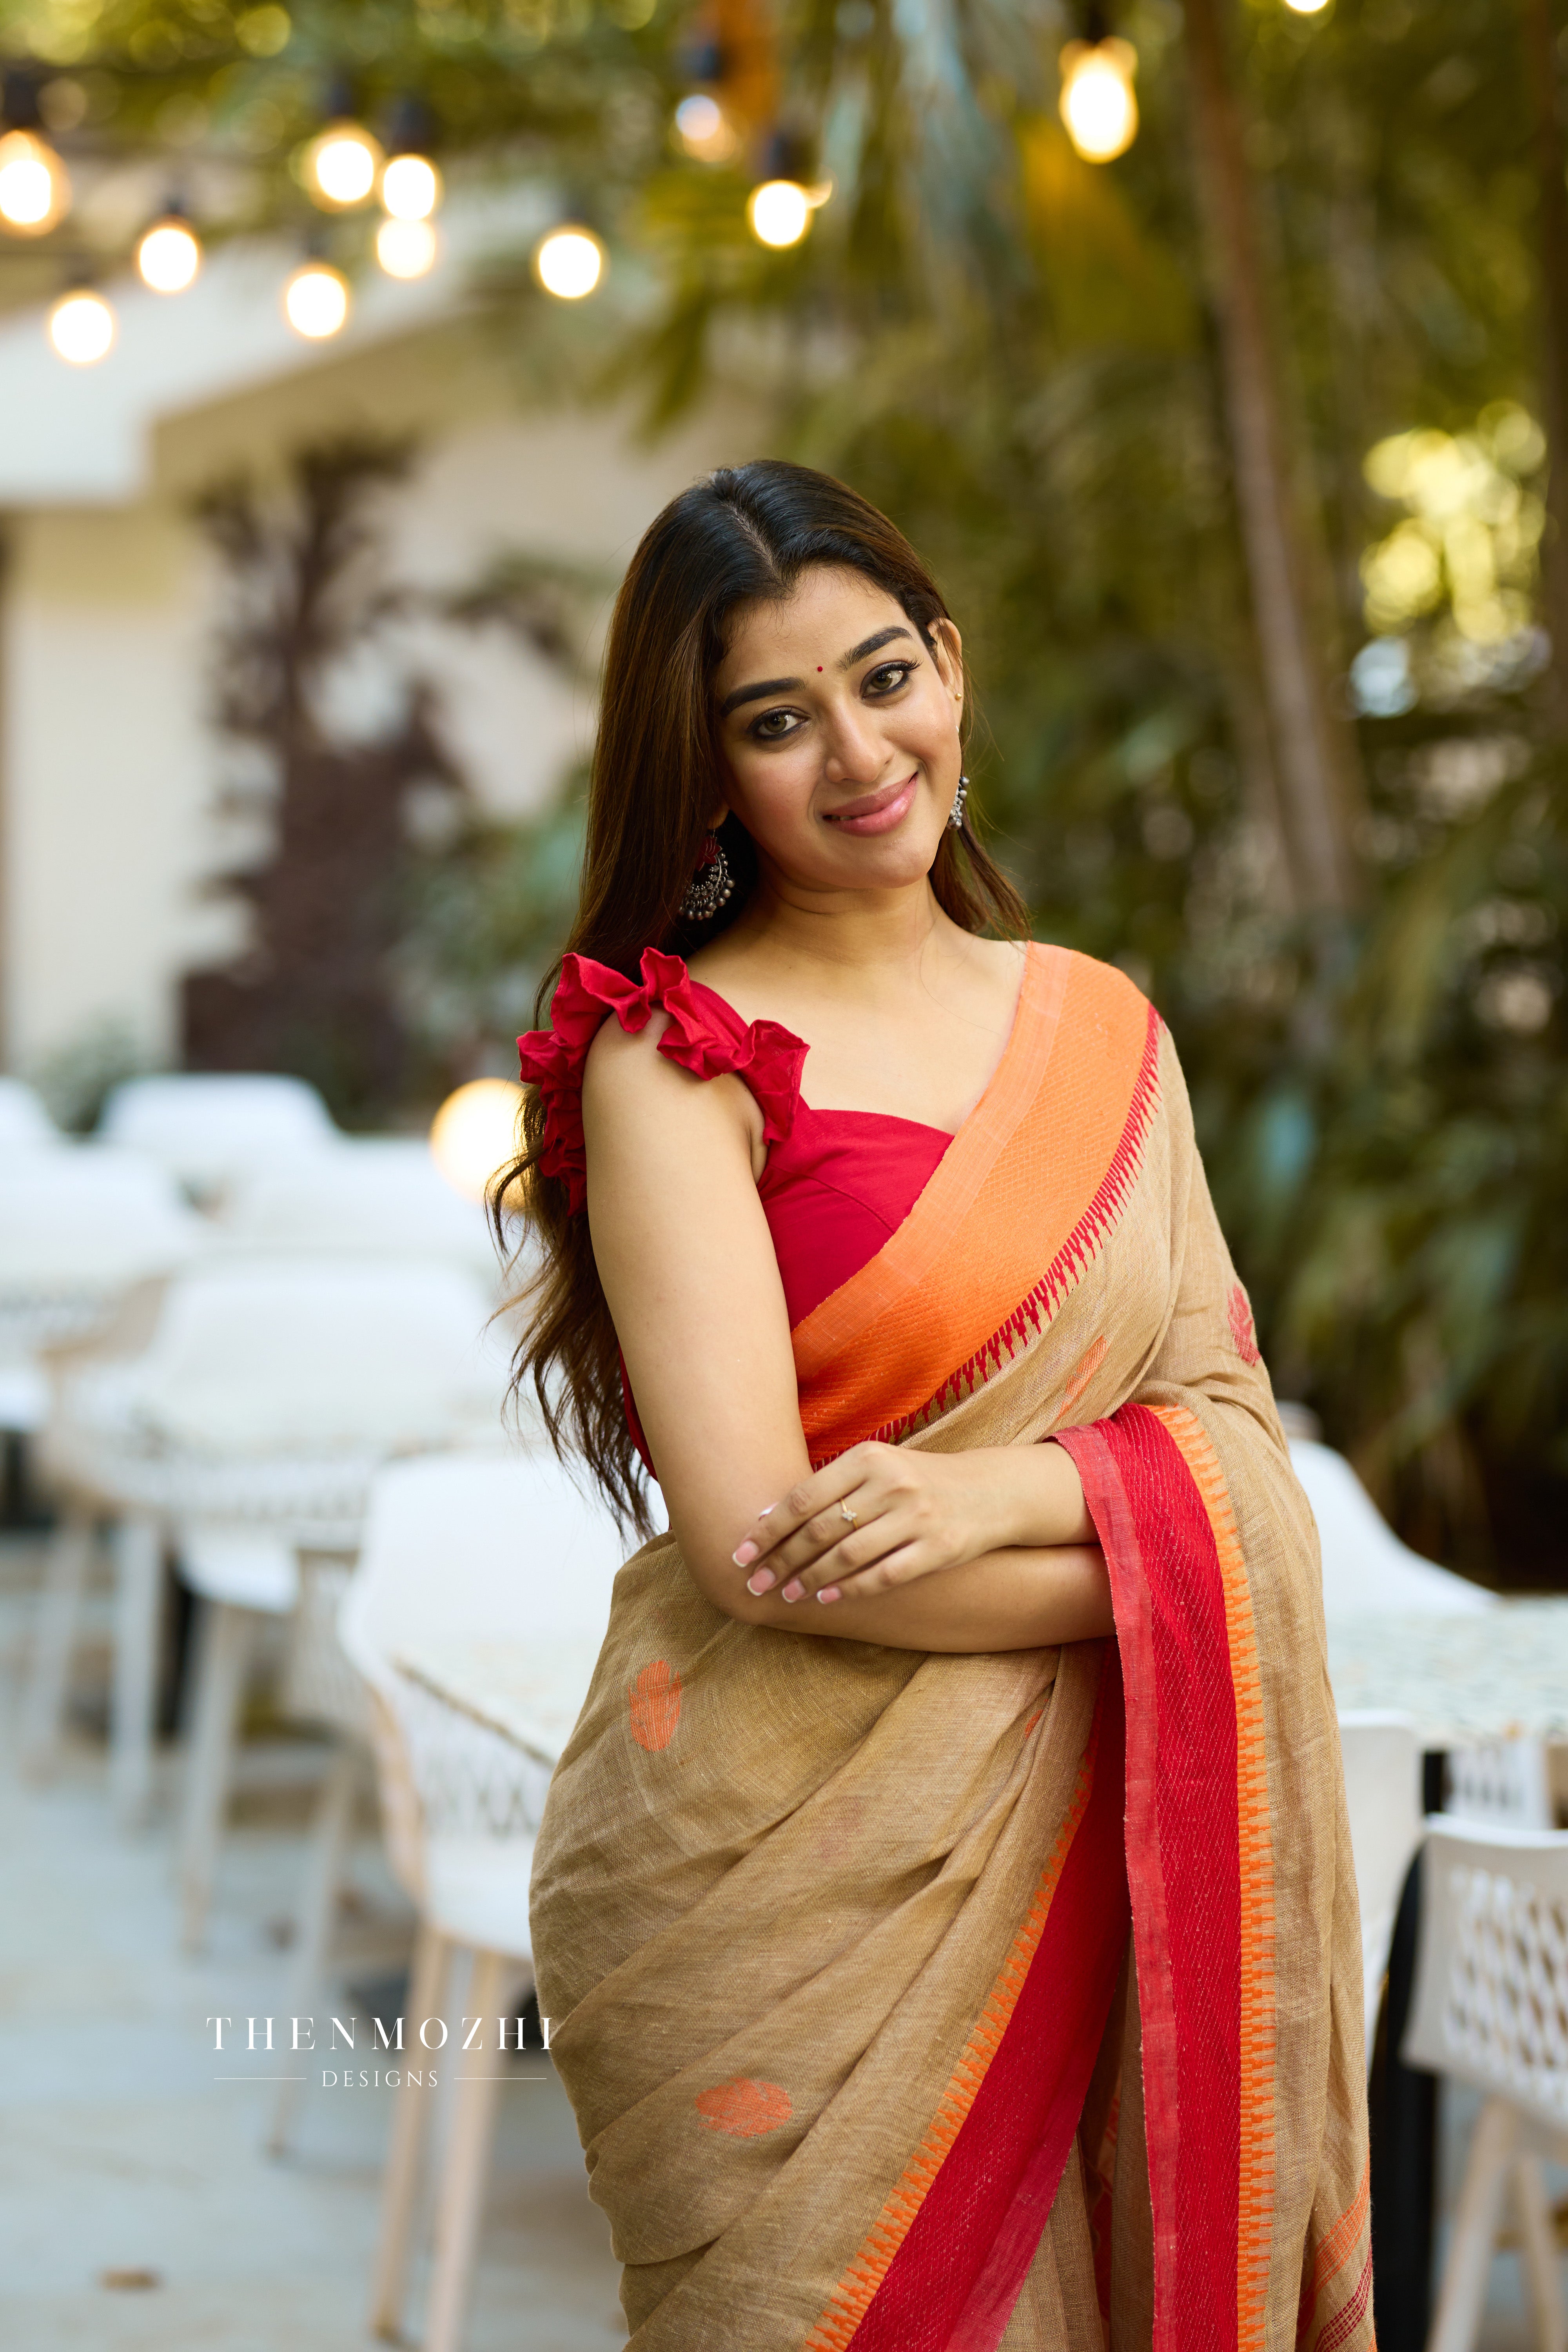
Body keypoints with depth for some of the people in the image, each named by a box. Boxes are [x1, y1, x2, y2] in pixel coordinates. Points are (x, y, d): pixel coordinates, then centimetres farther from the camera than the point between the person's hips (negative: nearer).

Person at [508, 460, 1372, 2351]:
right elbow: (752, 1542, -16)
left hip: (1080, 1873, 5)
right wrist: (1172, 1571, -9)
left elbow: (1237, 1435, 4)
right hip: (784, 1890, -5)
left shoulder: (1103, 1029, 10)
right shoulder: (678, 1056, -7)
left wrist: (1006, 1493, -16)